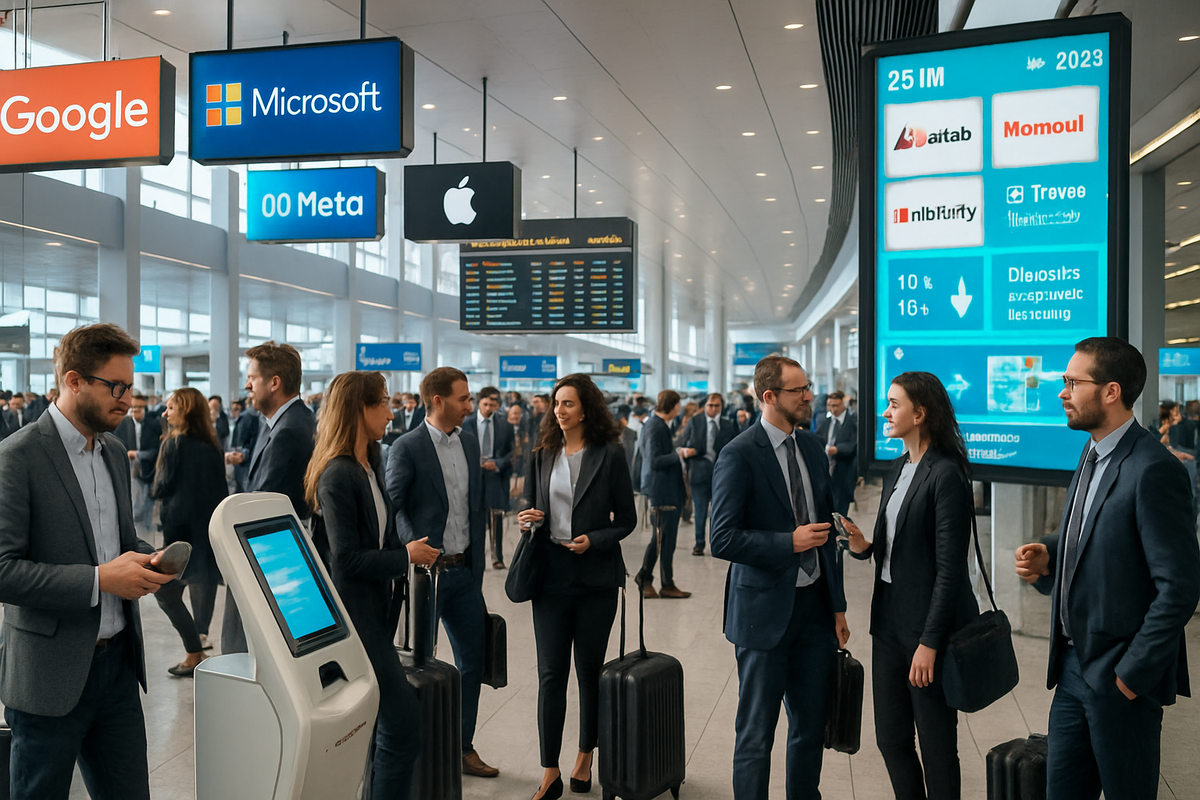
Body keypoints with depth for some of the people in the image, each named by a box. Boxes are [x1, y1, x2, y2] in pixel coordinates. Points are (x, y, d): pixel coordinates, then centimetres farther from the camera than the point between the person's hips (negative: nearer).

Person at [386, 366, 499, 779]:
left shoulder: (470, 442, 9)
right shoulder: (406, 447, -10)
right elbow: (392, 507, -14)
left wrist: (476, 555, 12)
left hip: (463, 570, 7)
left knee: (473, 660, 13)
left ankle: (463, 748, 28)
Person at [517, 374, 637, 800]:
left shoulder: (610, 455, -4)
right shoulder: (543, 455, 7)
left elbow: (626, 520, -1)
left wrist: (594, 540, -15)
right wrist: (528, 519, -4)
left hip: (595, 577, -2)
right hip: (551, 576, 2)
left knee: (590, 670, 10)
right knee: (551, 674, 1)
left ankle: (585, 758, 29)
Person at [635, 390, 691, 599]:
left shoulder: (656, 425, 11)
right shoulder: (656, 428, -19)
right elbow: (654, 462, -23)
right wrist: (678, 454, -15)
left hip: (661, 489, 10)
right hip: (663, 490, -10)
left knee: (661, 536, 15)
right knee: (666, 537, -1)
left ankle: (645, 578, 21)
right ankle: (667, 585, 9)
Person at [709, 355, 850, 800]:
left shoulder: (812, 446, 8)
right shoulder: (740, 455, -14)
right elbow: (723, 540, -18)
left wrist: (838, 606, 14)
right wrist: (790, 542, -20)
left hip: (815, 605, 6)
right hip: (766, 610, -6)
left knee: (811, 726, 16)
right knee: (757, 733, 6)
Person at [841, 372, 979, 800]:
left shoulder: (946, 474, -16)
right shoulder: (897, 469, 11)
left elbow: (949, 568, -18)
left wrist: (929, 643, -19)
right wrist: (863, 545, -4)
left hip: (929, 624, -8)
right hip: (889, 619, 8)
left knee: (936, 746, 6)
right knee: (891, 738, 15)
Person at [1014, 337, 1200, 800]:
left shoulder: (1153, 469, -20)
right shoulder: (1092, 454, 9)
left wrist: (1131, 674, -17)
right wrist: (1048, 558, -1)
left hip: (1120, 677, -8)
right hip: (1074, 666, 8)